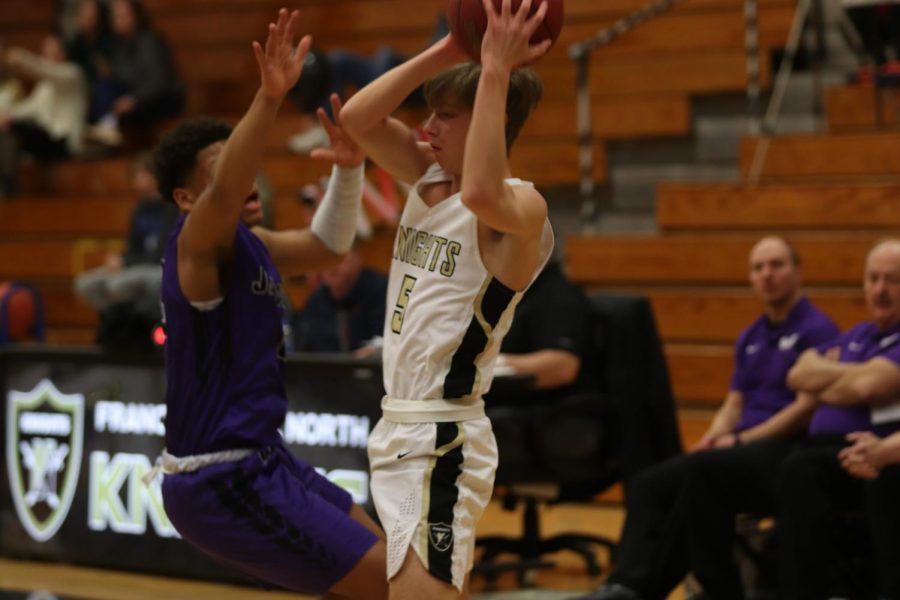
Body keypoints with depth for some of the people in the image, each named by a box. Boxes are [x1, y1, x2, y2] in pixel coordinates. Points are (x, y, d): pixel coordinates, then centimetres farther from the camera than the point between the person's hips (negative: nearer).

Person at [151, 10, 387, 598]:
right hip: (221, 481, -10)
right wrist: (270, 97, -52)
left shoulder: (248, 243, 10)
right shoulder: (199, 241, -16)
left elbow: (326, 246, 24)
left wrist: (349, 169, 5)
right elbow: (224, 193, -38)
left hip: (255, 460, 10)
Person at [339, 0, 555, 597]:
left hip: (443, 441, -9)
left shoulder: (522, 207, -15)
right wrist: (445, 53, -5)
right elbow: (356, 118, 1)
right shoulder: (430, 179, 9)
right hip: (400, 430, 9)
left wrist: (496, 72, -34)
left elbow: (481, 194, -38)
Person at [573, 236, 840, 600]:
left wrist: (740, 439, -14)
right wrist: (713, 438, -2)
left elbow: (808, 408, -13)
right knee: (649, 484, -14)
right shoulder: (750, 338, 20)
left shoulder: (817, 330, -5)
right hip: (741, 447, 8)